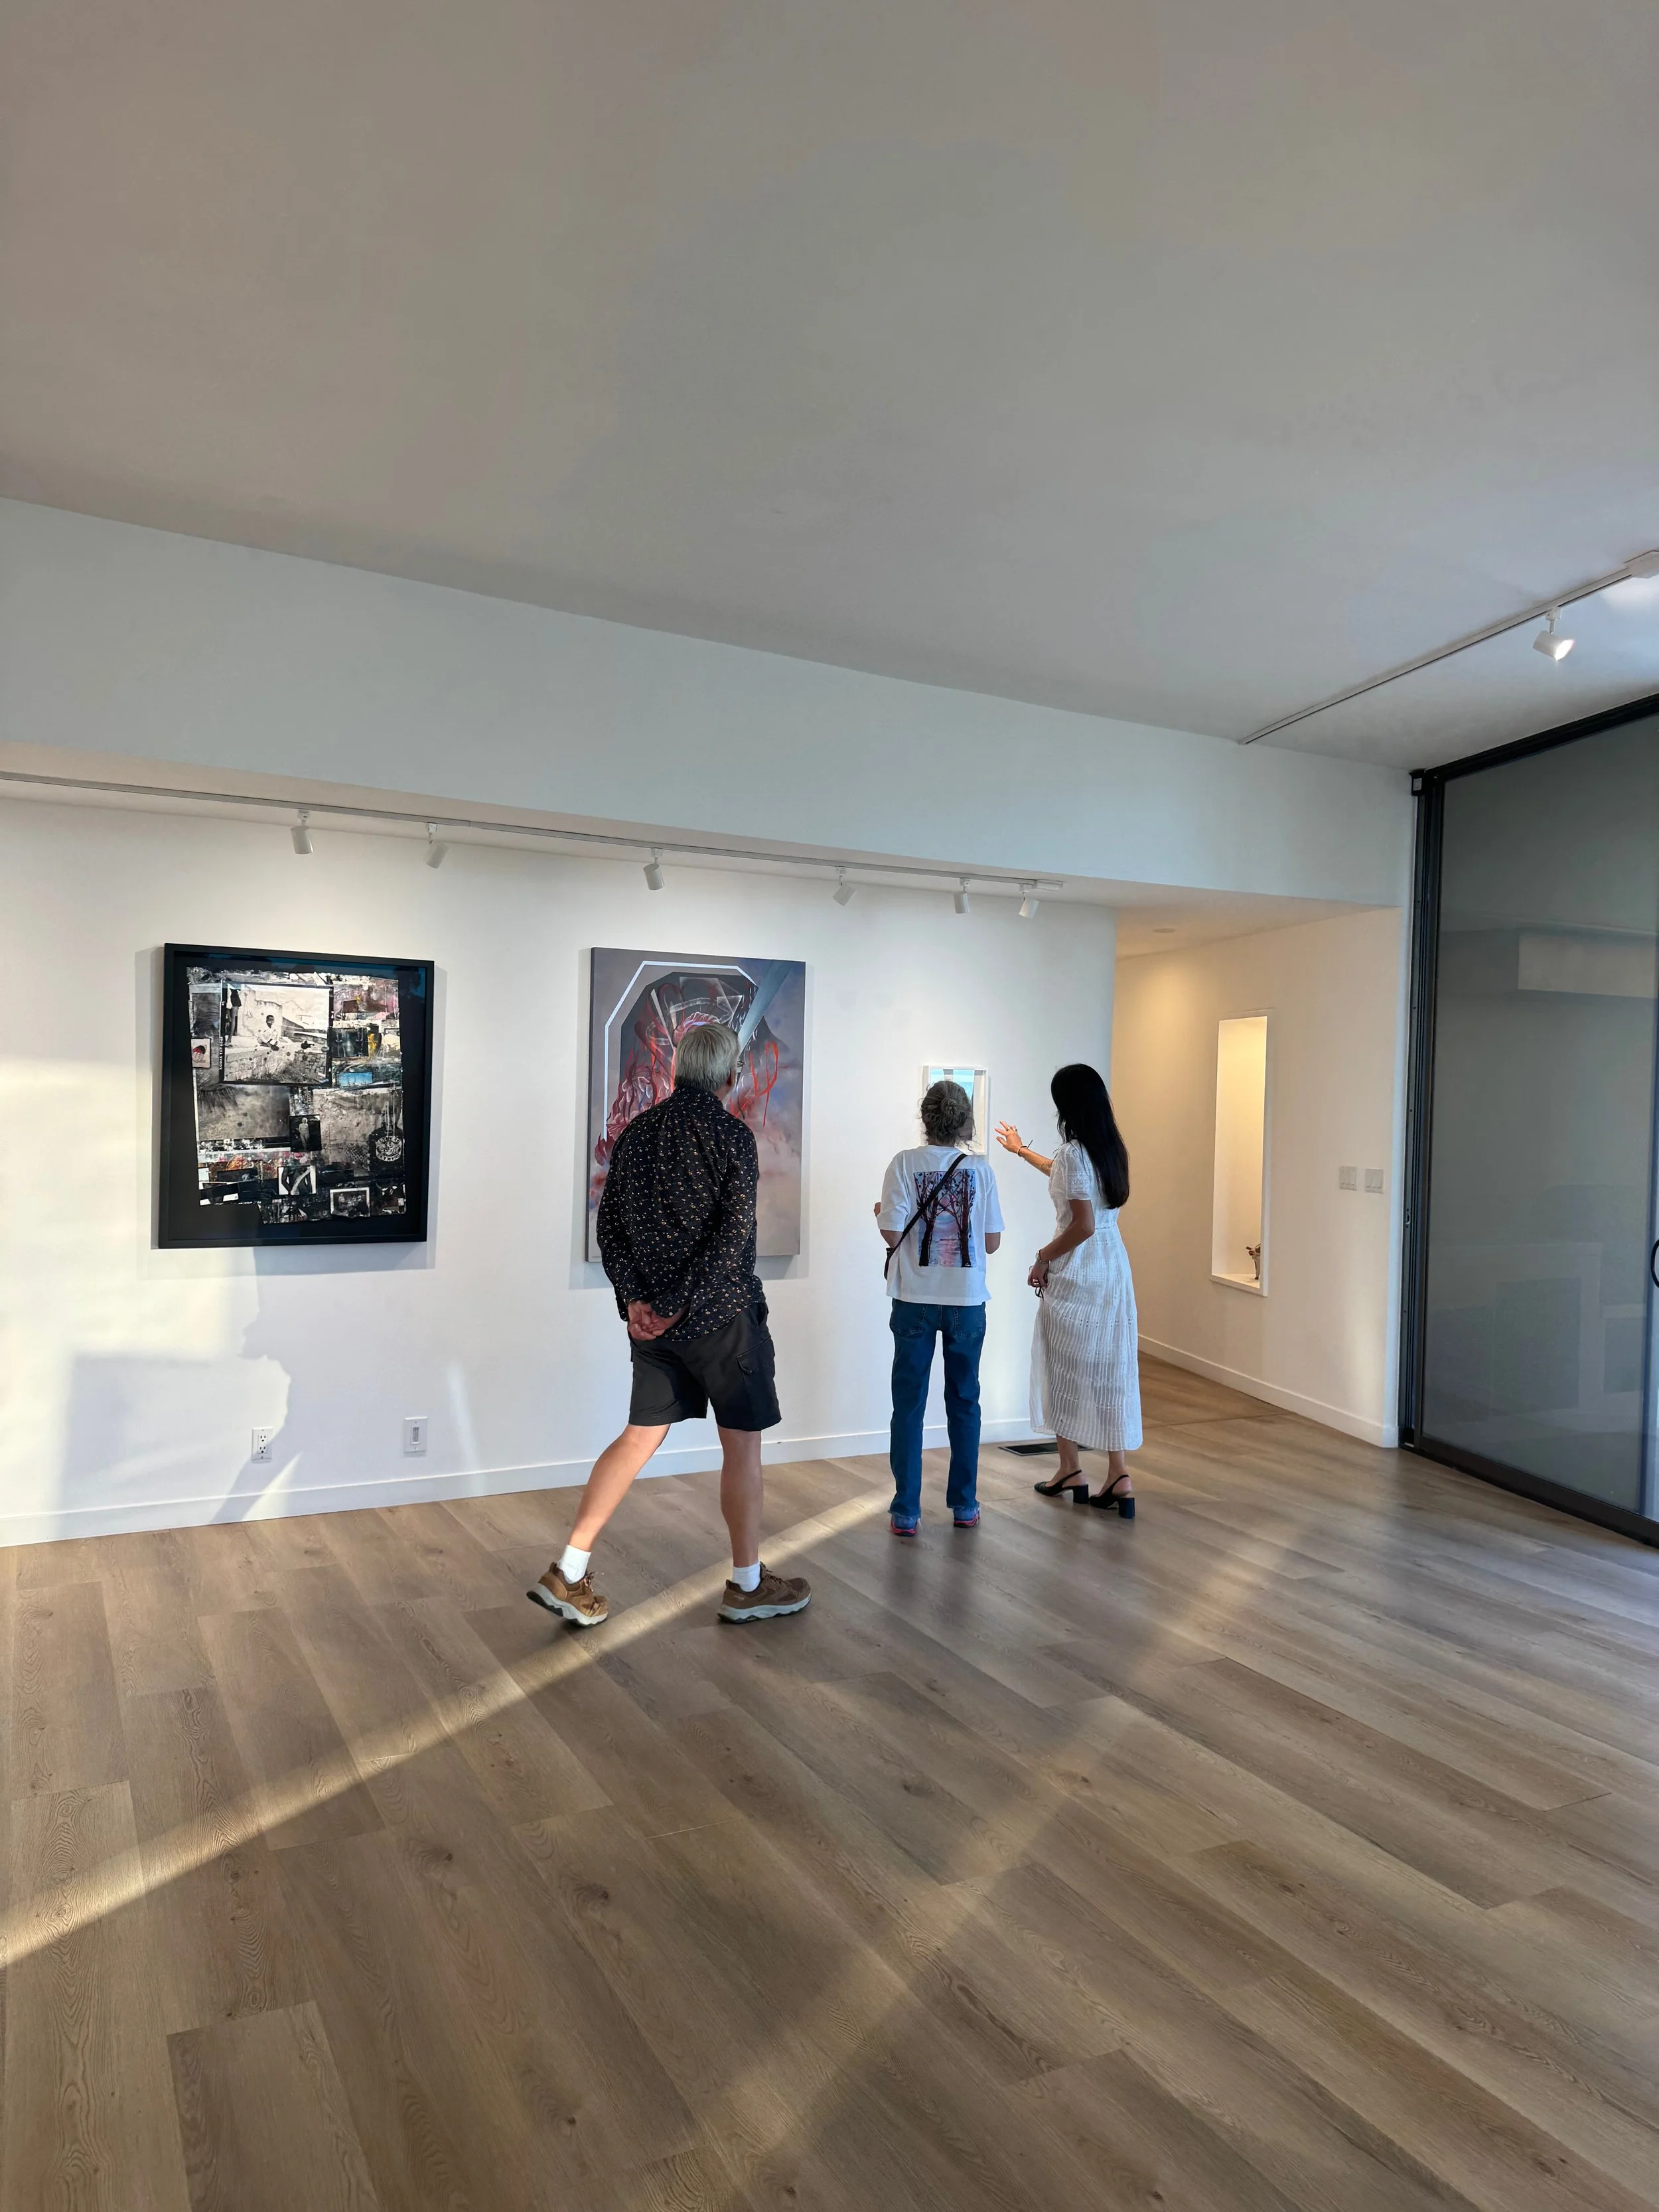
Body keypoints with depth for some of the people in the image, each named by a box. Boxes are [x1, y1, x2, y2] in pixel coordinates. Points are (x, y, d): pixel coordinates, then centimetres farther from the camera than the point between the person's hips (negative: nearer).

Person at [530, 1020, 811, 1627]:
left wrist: (635, 1298, -1)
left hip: (653, 1319, 6)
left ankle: (569, 1572, 11)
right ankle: (747, 1585, 19)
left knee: (640, 1438, 13)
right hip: (723, 1315, -6)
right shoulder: (732, 1136, -11)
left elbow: (609, 1227, 6)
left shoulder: (635, 1133, 7)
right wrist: (681, 1305, -15)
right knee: (741, 1446, 7)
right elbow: (733, 1236, -19)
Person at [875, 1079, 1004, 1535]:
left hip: (916, 1298, -1)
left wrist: (880, 1213, 9)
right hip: (967, 1299, 1)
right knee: (964, 1403, 14)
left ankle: (906, 1512, 8)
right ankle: (965, 1505, 21)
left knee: (909, 1406, 6)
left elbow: (893, 1232, -12)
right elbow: (992, 1241, 0)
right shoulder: (981, 1169, -2)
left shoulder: (905, 1163, -7)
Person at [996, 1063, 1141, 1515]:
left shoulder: (1073, 1152, -17)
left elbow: (1084, 1225, -22)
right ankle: (1120, 1476, 7)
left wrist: (1043, 1258, -8)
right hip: (1114, 1269, 7)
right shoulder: (1109, 1148, 10)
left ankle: (1071, 1472, 17)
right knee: (1109, 1368, 8)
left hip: (1076, 1274, -7)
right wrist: (1023, 1151, 43)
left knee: (1066, 1368, 8)